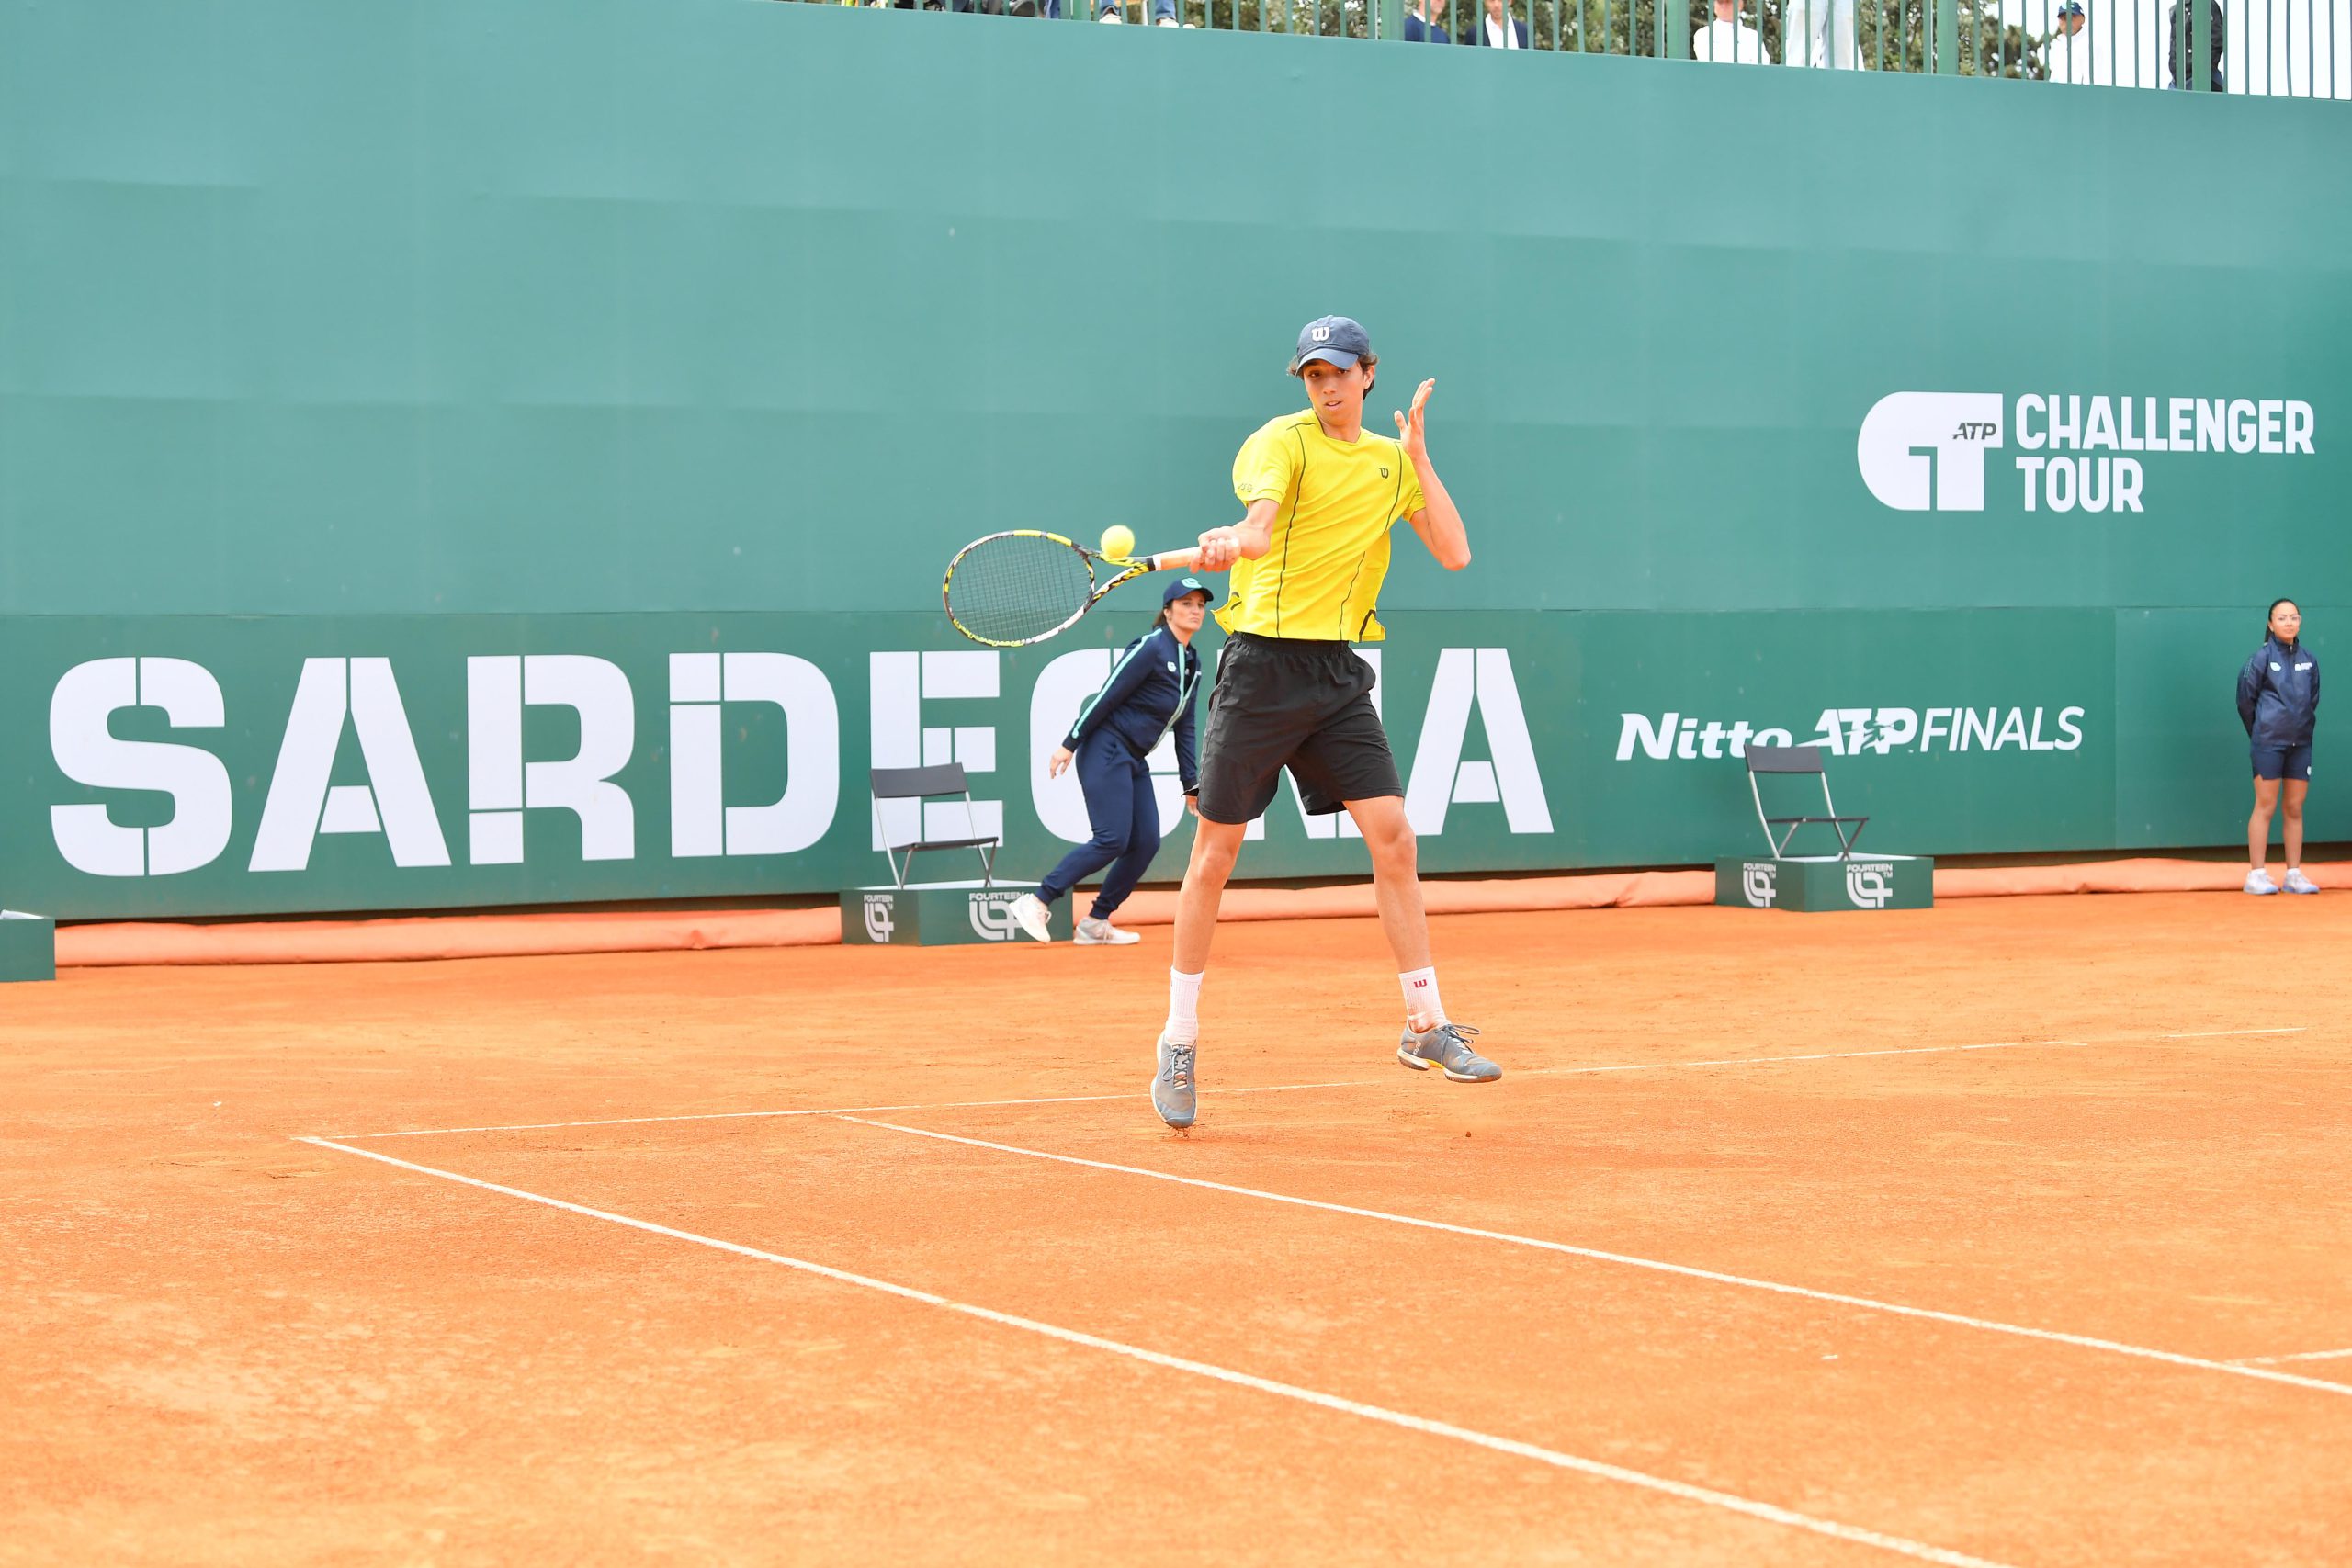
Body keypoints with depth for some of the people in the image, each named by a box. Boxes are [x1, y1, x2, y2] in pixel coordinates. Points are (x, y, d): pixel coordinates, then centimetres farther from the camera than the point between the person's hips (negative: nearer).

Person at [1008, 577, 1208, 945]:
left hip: (1134, 762, 9)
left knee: (1146, 843, -2)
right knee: (1112, 840, -17)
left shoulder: (1192, 662, 12)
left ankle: (1095, 924, 5)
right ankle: (1035, 903, -12)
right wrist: (1070, 744, -15)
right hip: (1106, 750, -9)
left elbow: (1183, 726, 18)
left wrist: (1190, 782, 16)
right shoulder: (1150, 648, -13)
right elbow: (1106, 696, -14)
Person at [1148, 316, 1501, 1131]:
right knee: (1215, 853, -1)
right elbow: (1259, 522, -25)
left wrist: (1419, 454, 0)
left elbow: (1454, 552, 5)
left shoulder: (1393, 460, 12)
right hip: (1263, 662, -4)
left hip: (1338, 673, 4)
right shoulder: (1281, 441, -5)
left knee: (1392, 836, -5)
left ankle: (1426, 1025, 5)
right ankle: (1178, 1046, 9)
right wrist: (1232, 541, -48)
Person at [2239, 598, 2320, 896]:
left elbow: (2312, 699, 15)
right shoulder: (2263, 657, -6)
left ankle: (2294, 874, 11)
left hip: (2300, 744, 4)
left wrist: (2303, 726, 10)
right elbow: (2245, 698, -1)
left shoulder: (2308, 659, 7)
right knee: (2265, 806, -4)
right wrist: (2259, 730, 7)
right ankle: (2257, 875, -2)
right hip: (2269, 744, -4)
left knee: (2295, 809, 6)